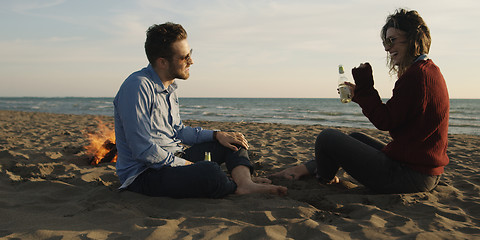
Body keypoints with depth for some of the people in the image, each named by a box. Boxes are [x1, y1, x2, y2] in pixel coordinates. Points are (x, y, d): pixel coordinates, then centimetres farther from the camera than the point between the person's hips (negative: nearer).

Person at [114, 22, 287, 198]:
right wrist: (185, 164, -16)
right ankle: (237, 186, 0)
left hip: (173, 158, 10)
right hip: (144, 173, -10)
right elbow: (143, 151, -24)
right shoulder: (137, 87, -19)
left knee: (233, 142, 10)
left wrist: (217, 135, 8)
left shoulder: (169, 87, 13)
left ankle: (245, 182, -18)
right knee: (210, 172, -34)